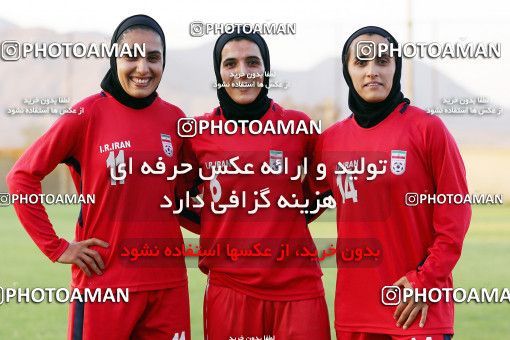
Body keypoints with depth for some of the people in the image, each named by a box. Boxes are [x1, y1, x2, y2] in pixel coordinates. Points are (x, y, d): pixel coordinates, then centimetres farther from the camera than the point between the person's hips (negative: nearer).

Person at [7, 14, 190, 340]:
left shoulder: (175, 119, 7)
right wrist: (56, 247, -7)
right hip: (104, 281, -4)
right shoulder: (87, 115, -6)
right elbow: (23, 176, -5)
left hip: (168, 283, 4)